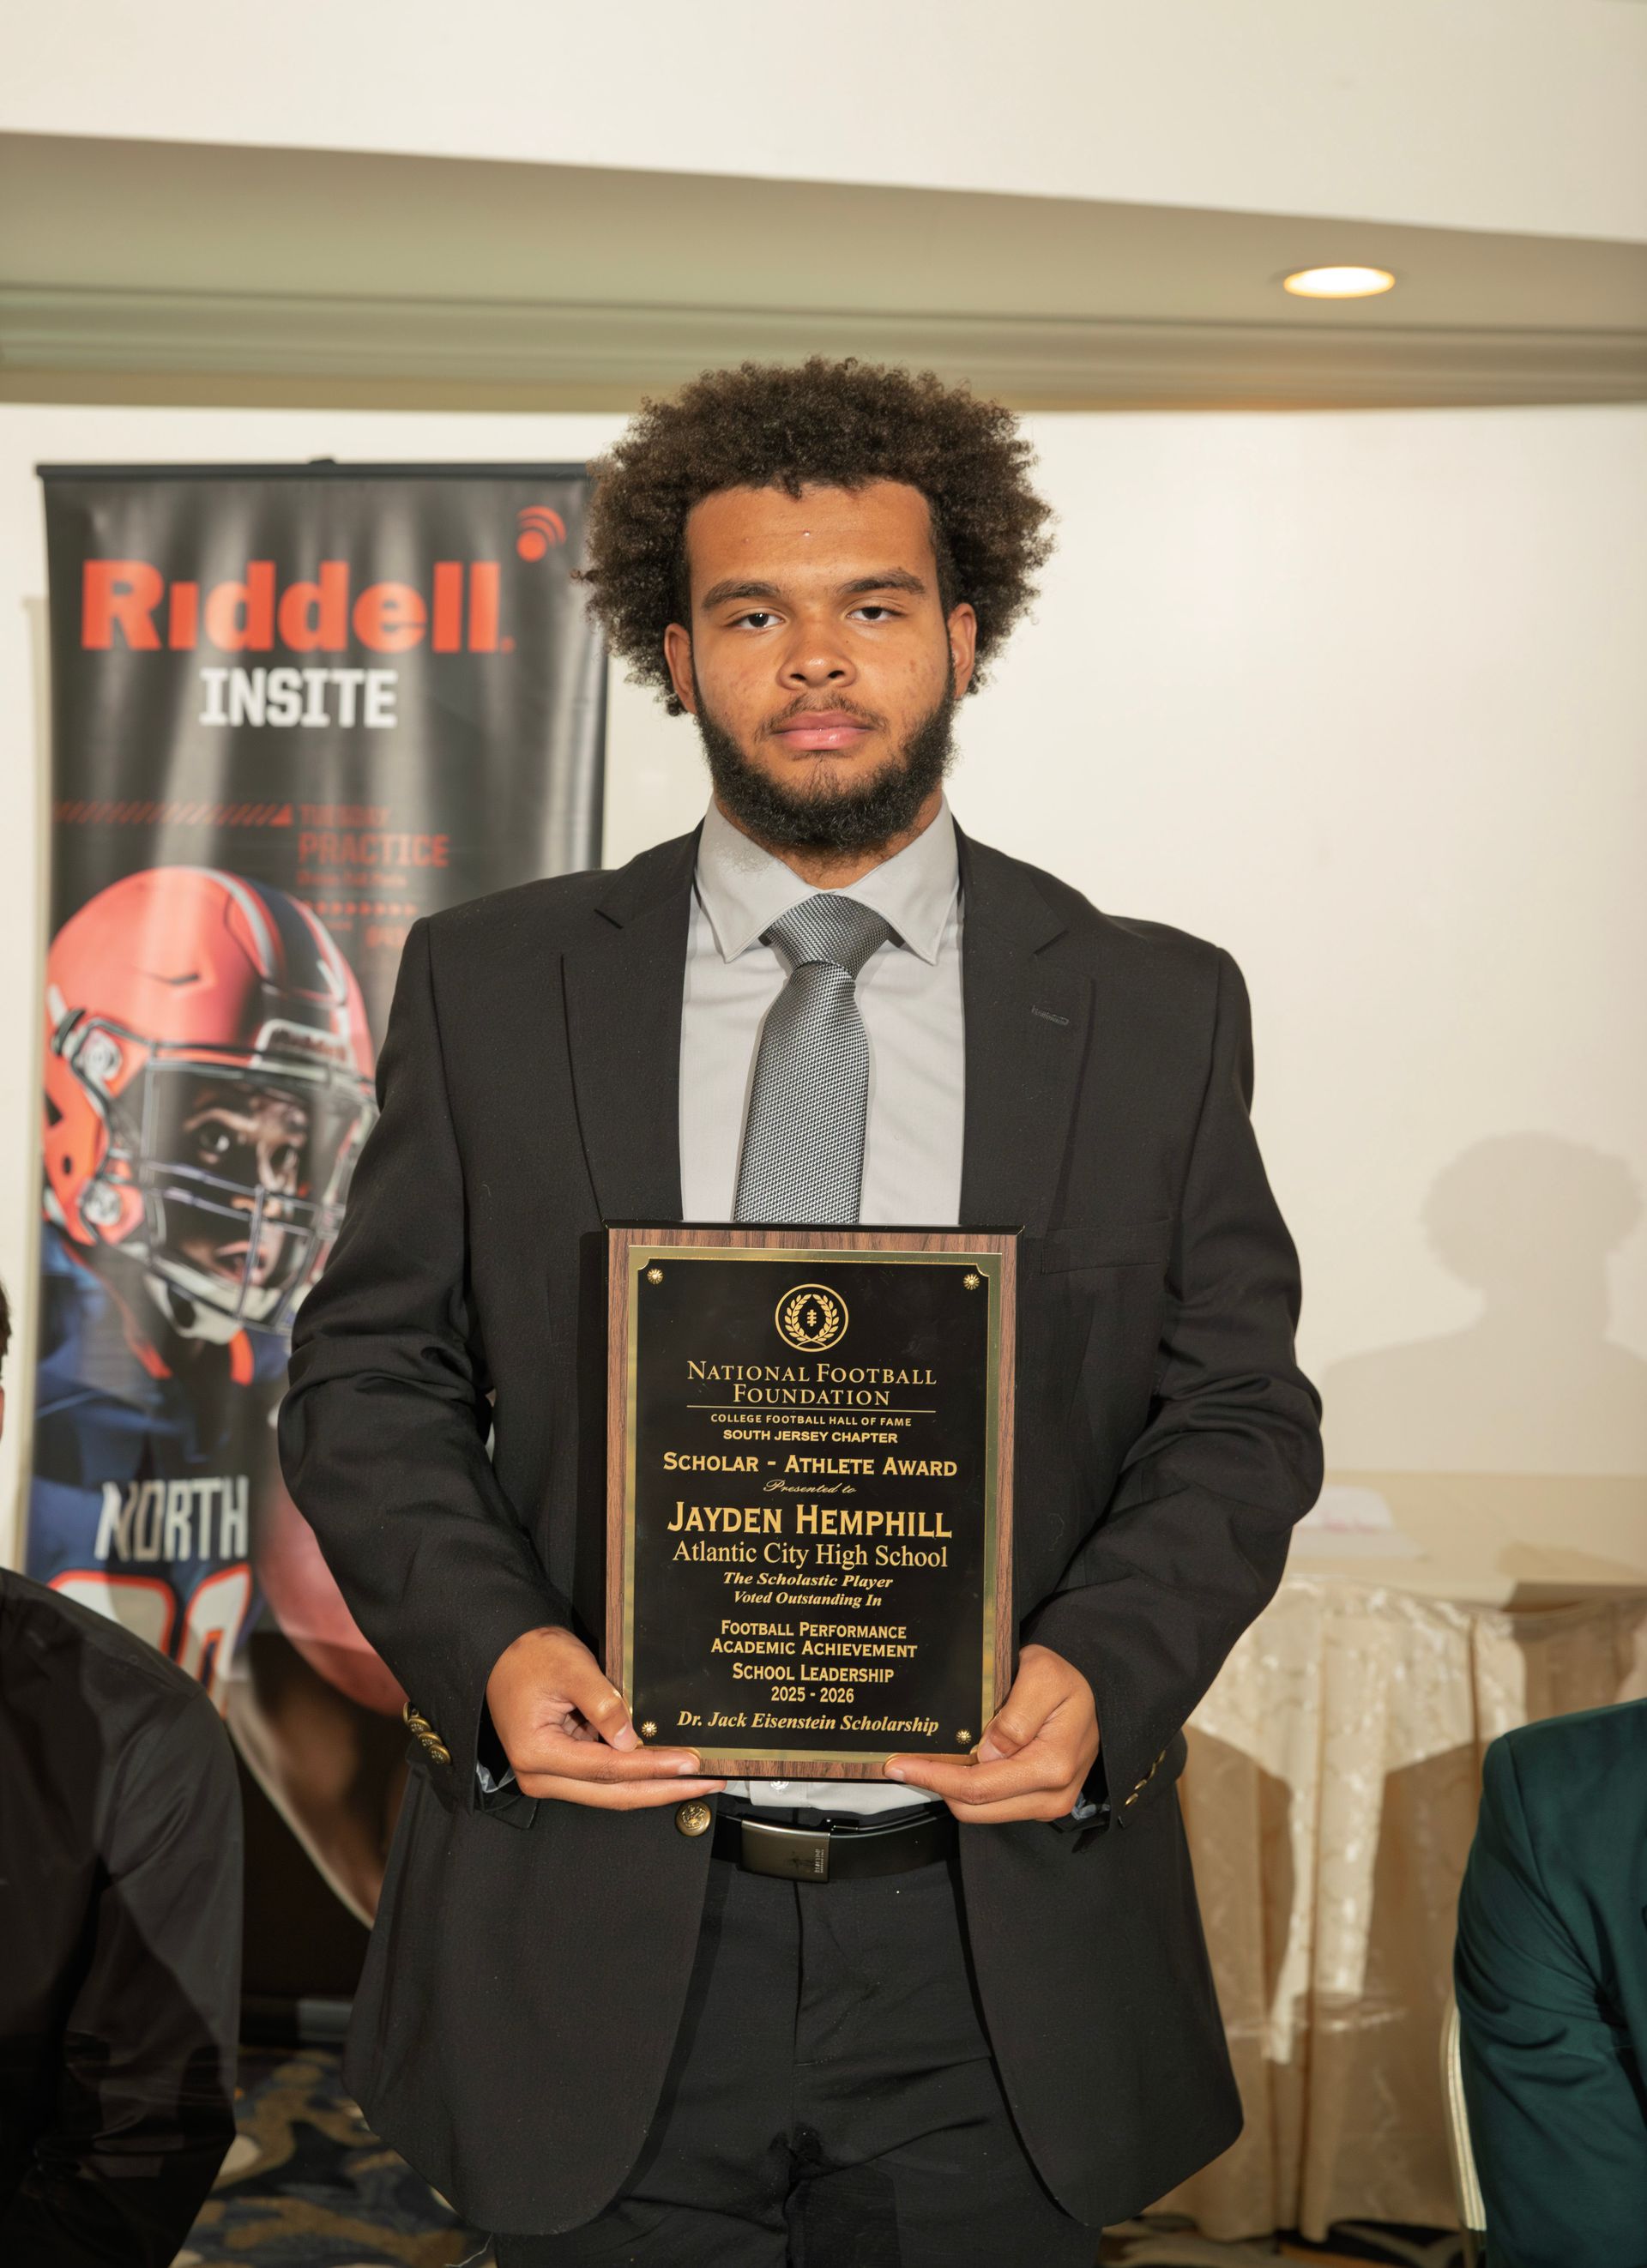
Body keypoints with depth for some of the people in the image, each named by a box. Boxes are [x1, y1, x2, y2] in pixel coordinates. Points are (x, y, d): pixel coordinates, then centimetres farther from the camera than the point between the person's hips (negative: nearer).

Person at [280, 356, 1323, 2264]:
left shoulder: (1156, 1011, 3)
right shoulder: (489, 986, 3)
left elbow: (1240, 1407, 4)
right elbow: (368, 1374, 4)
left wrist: (1106, 1668, -14)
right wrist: (486, 1646, -14)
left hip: (998, 1936, 1)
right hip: (601, 1939, 0)